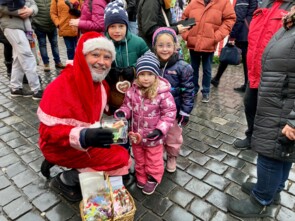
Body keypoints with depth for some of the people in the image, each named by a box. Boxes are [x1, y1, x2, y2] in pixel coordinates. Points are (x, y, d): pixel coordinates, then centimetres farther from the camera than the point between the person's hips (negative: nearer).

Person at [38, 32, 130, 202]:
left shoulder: (101, 83, -3)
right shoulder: (62, 86, -27)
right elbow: (50, 132, -29)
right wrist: (83, 137, -44)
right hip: (62, 146, -8)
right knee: (121, 158, -16)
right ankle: (64, 181, 2)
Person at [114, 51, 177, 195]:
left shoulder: (163, 93, -23)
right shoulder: (132, 91, -10)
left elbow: (169, 113, -17)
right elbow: (127, 106, 4)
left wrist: (160, 130, -26)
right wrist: (121, 113, -18)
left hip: (153, 137, -4)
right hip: (136, 135, 4)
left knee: (153, 161, 20)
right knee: (139, 160, 26)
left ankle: (152, 179, 46)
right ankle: (141, 178, 51)